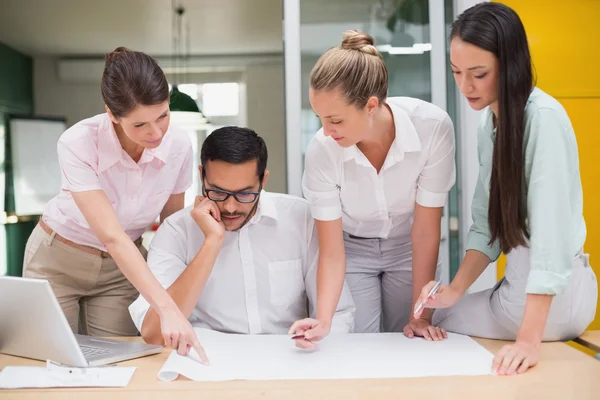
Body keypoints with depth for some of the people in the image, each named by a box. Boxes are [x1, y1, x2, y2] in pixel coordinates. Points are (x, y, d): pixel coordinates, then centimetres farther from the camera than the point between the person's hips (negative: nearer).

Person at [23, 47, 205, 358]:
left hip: (123, 265, 3)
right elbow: (112, 237, -37)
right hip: (58, 260, -2)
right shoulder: (77, 144, -30)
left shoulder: (178, 145, -19)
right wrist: (167, 308, -46)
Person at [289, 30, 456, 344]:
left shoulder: (432, 127, -31)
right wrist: (323, 321, -34)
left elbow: (426, 229, -22)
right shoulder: (321, 149, -28)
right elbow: (331, 252, -20)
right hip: (353, 249, 0)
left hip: (409, 247, 0)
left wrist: (421, 316, -19)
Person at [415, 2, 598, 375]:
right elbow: (486, 223, 3)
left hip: (552, 294, -8)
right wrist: (457, 289, -9)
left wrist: (529, 339, -29)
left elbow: (551, 233, -27)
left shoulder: (545, 117, -22)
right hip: (520, 280, 8)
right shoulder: (491, 121, 4)